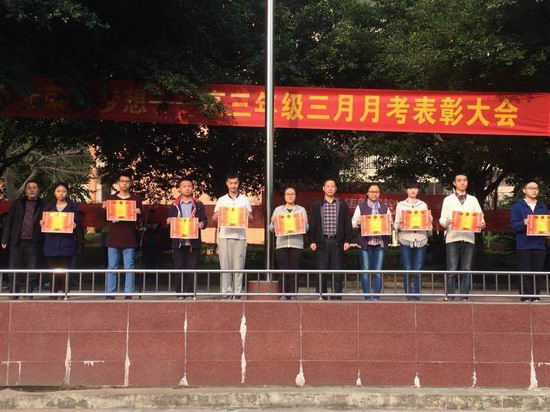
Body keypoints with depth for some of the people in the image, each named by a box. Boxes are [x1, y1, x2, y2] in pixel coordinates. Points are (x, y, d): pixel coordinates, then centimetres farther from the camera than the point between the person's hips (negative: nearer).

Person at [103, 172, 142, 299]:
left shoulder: (136, 200, 8)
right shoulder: (110, 199, 12)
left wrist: (138, 213, -13)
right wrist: (105, 208, -6)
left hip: (129, 238, -1)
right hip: (113, 237, 1)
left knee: (129, 267, -1)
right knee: (112, 267, 2)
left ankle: (128, 293, 2)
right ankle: (110, 293, 6)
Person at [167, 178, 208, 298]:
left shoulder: (198, 205, 11)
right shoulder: (174, 206, 11)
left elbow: (205, 221, 5)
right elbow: (169, 221, 8)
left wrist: (201, 224, -17)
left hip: (193, 242, 0)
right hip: (178, 242, 0)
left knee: (192, 268, -1)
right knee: (178, 268, -1)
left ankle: (190, 292, 5)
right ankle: (179, 293, 5)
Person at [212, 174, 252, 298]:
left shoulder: (245, 200, 14)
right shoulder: (221, 200, 13)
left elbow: (251, 218, 12)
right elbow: (214, 219, 11)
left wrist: (248, 216, -10)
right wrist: (218, 214, -10)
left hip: (240, 236, 0)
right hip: (224, 235, 0)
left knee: (238, 265, -2)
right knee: (225, 264, -3)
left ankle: (237, 291, 1)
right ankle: (226, 291, 0)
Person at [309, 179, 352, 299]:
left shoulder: (342, 205, 10)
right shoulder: (316, 206, 10)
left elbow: (347, 224, 7)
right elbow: (312, 224, 7)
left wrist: (347, 241, -2)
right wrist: (312, 241, -2)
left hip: (337, 242, 0)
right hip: (321, 242, 0)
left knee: (337, 272, 0)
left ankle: (337, 297, 5)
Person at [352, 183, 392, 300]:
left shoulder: (385, 207, 13)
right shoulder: (361, 206, 8)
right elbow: (353, 223, 7)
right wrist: (358, 223, -15)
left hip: (380, 242, 1)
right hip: (366, 242, -1)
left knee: (378, 271, 1)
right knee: (366, 271, -1)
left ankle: (376, 297, 6)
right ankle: (367, 297, 5)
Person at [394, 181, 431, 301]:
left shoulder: (423, 205, 15)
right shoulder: (400, 205, 10)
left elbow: (428, 222, 14)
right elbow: (396, 224, 9)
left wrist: (429, 222, -7)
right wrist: (399, 226, -12)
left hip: (421, 240, 1)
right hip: (405, 240, -1)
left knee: (418, 270, -3)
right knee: (407, 270, -4)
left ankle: (416, 297, 4)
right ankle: (409, 297, 2)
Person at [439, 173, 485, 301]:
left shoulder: (473, 200, 17)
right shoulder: (448, 200, 10)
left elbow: (480, 217, 10)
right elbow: (442, 219, 4)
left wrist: (482, 224, -12)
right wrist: (446, 222, -18)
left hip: (469, 238, 2)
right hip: (452, 237, -2)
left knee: (466, 270, 2)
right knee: (452, 270, -5)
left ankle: (464, 297, 6)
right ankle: (449, 297, 0)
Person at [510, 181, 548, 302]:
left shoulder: (542, 206, 15)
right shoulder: (517, 206, 2)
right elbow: (513, 225, -4)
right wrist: (524, 222, -22)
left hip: (539, 244, 4)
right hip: (524, 245, -3)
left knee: (538, 272, 3)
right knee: (525, 273, -3)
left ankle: (535, 296, 10)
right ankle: (525, 297, 2)